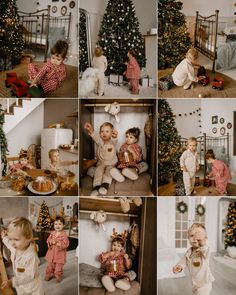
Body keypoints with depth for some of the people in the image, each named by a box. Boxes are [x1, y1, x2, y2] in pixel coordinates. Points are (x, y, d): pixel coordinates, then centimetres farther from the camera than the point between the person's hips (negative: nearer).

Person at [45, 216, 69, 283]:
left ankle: (58, 276, 27)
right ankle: (49, 274, 35)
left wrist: (57, 243, -27)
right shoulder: (52, 233, 0)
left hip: (60, 253, -4)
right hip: (52, 252, 4)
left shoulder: (64, 235, -16)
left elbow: (65, 244, -19)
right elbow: (48, 240, 6)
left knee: (59, 266, 8)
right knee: (50, 264, 17)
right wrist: (50, 242, -16)